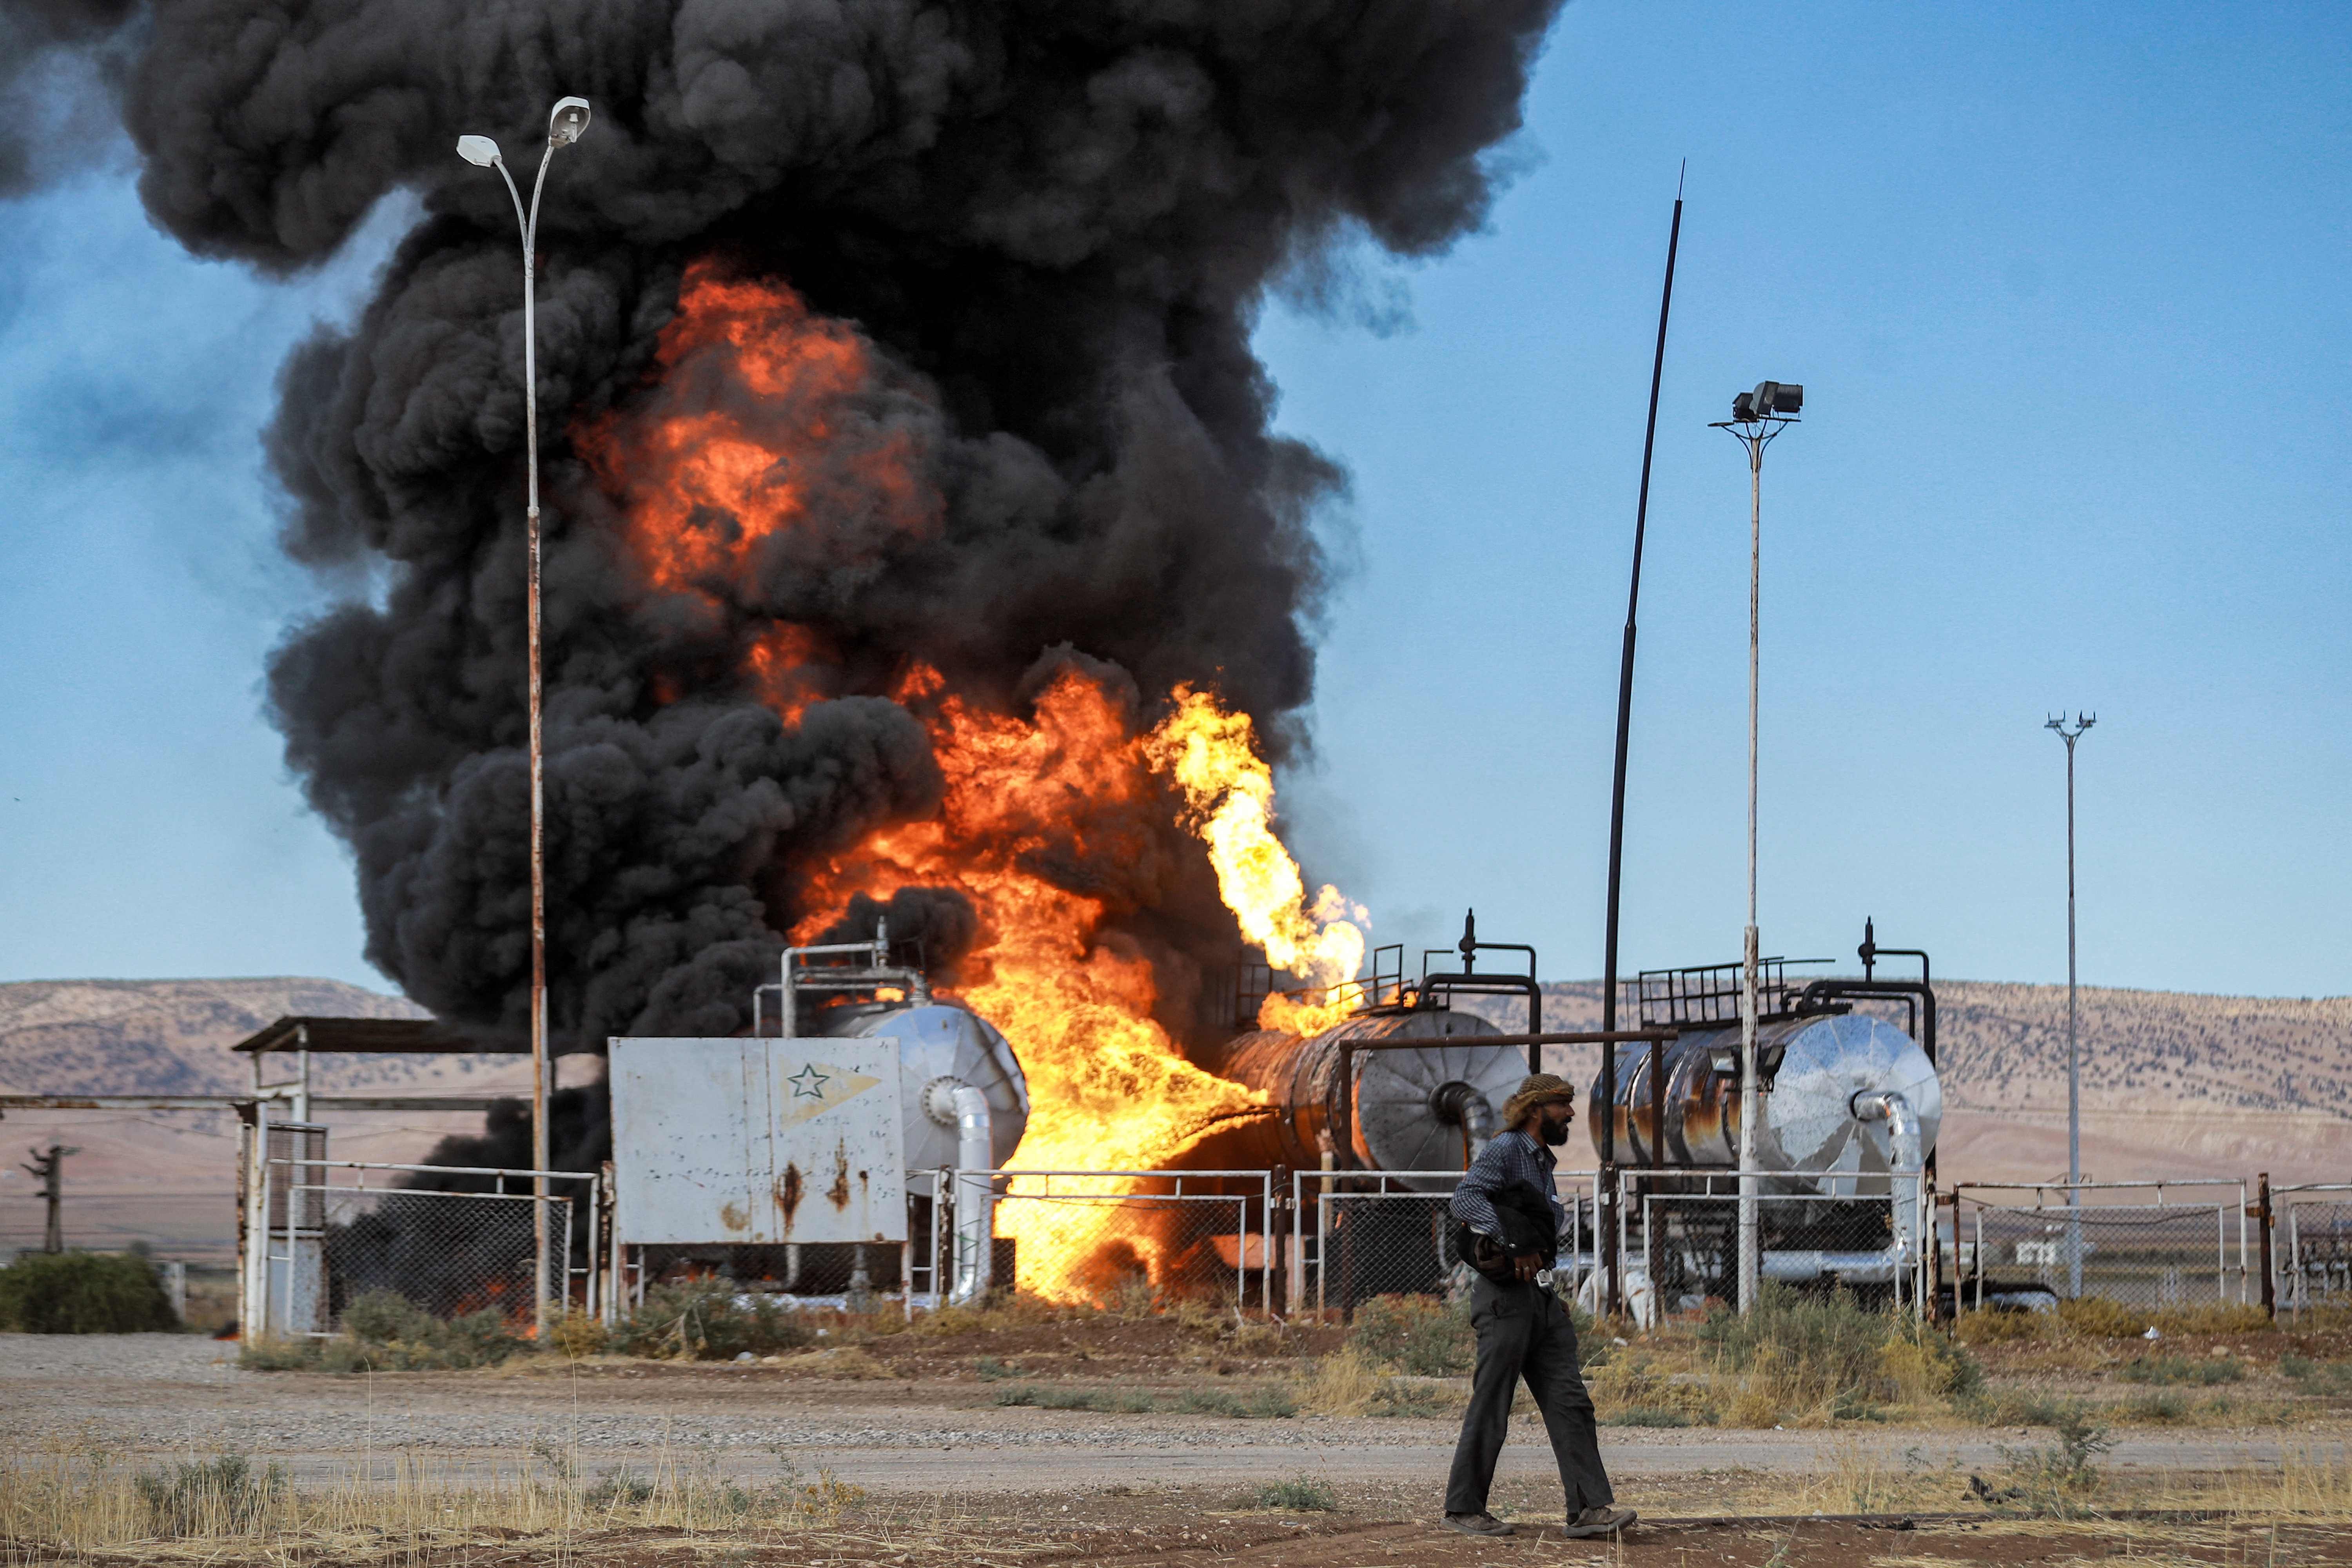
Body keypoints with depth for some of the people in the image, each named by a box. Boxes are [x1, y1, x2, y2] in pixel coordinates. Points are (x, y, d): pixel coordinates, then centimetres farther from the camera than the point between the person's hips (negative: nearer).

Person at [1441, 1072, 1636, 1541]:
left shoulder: (1542, 1162, 21)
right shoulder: (1505, 1151, -8)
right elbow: (1466, 1198, -25)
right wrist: (1514, 1246, -29)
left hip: (1541, 1296, 9)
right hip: (1506, 1296, -9)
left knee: (1570, 1404, -1)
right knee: (1490, 1409, -4)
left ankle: (1589, 1507, -6)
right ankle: (1463, 1508, 4)